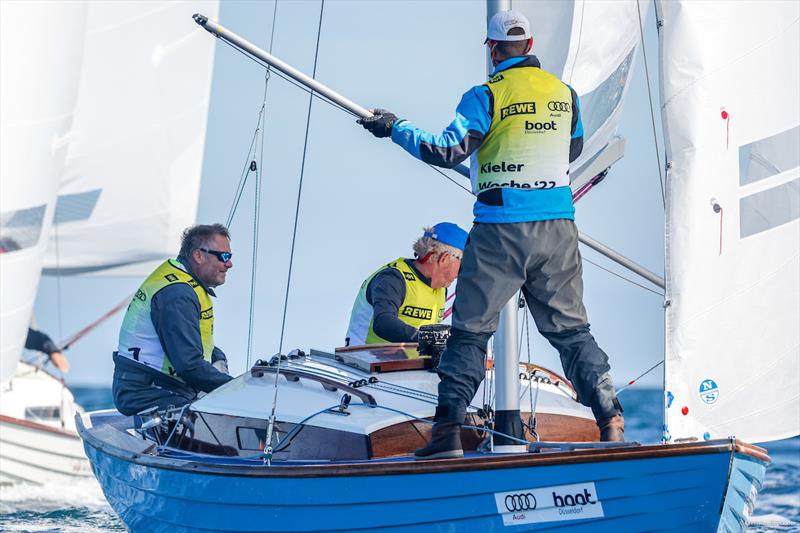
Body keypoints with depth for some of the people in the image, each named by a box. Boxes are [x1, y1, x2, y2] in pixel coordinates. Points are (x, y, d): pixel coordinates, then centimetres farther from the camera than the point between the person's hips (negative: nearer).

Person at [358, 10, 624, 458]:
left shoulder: (486, 96, -7)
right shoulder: (565, 94, 8)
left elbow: (447, 152, -11)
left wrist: (395, 129, 1)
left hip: (501, 230, -4)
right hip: (558, 227, 4)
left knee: (470, 332, 4)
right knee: (571, 329, 12)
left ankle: (449, 433, -1)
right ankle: (611, 422, 6)